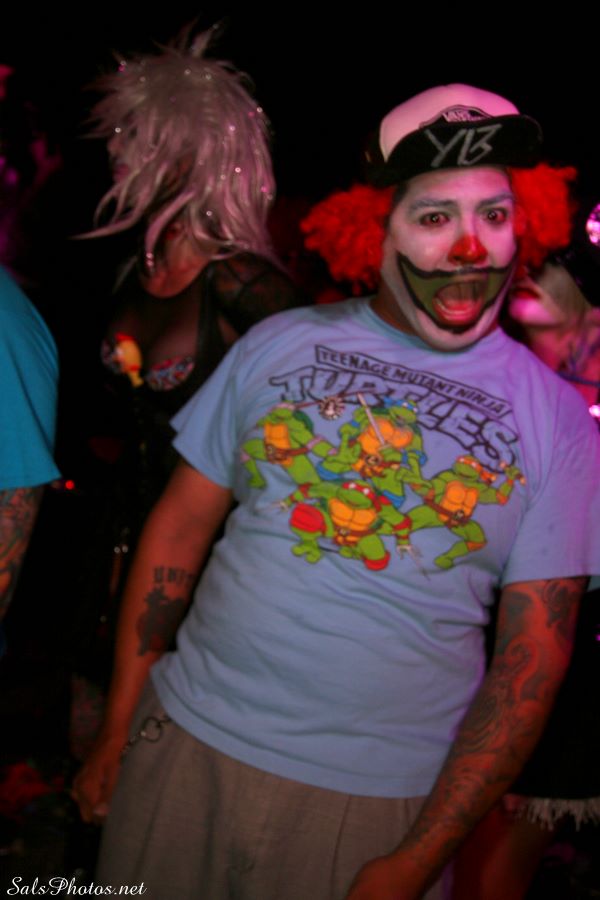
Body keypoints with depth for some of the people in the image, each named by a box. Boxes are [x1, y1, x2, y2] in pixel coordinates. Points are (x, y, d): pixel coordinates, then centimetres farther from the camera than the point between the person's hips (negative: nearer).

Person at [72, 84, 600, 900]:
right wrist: (116, 733, 2)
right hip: (186, 747, 2)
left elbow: (533, 659, -5)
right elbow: (179, 530, 4)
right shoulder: (279, 344, 1)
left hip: (382, 804, -1)